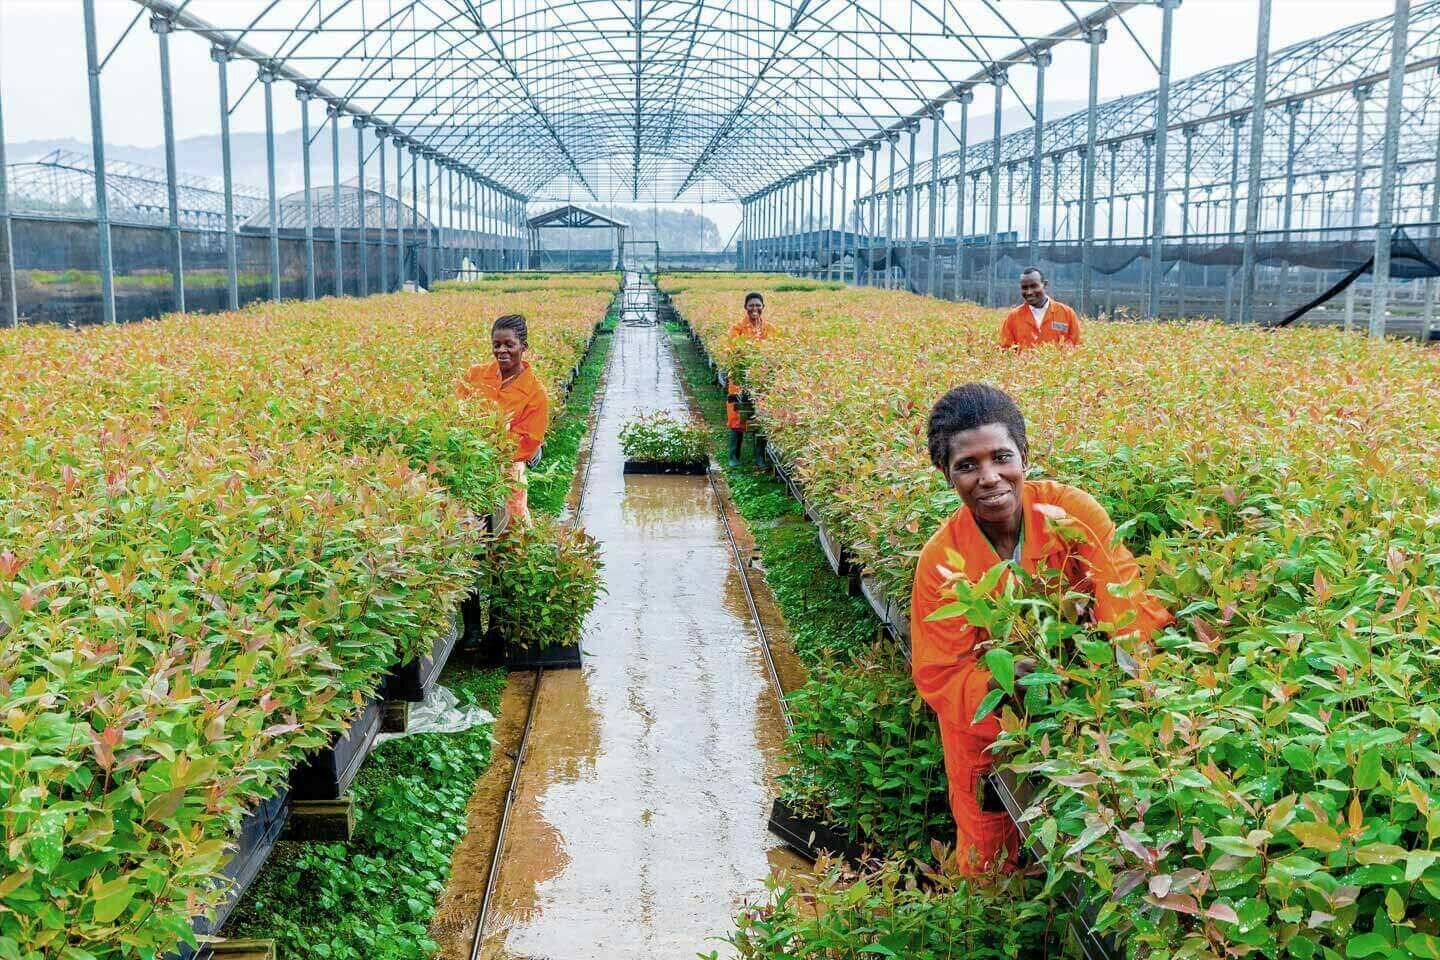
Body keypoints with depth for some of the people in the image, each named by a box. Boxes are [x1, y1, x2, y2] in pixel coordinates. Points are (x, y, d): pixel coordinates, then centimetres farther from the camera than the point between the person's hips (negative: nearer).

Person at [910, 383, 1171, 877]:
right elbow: (939, 677, -17)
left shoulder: (1070, 510, -18)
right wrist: (997, 685, -36)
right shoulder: (942, 562, -19)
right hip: (989, 728, 0)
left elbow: (1127, 591, -22)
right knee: (990, 857, 14)